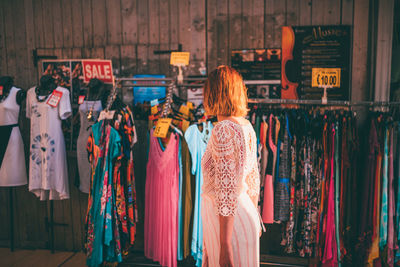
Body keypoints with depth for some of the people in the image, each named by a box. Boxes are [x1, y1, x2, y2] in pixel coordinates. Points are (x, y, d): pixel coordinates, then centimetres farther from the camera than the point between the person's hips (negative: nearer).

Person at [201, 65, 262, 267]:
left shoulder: (223, 130, -21)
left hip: (229, 221, -8)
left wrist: (224, 244, -20)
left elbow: (227, 190, -23)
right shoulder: (246, 127, 5)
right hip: (245, 214, 9)